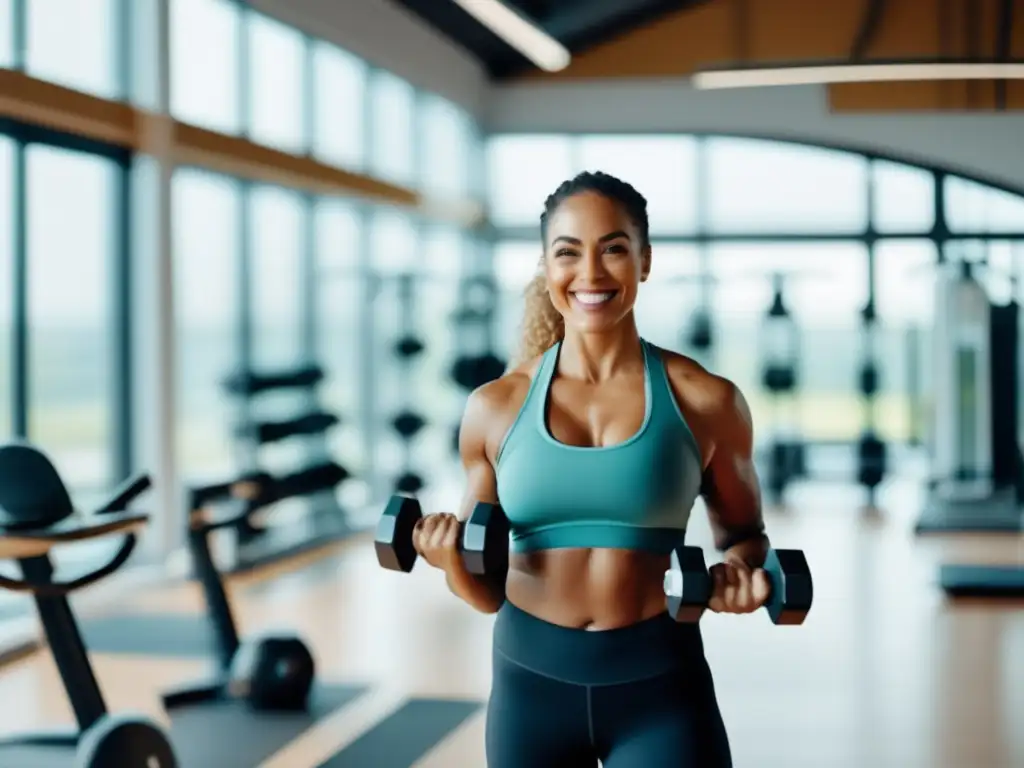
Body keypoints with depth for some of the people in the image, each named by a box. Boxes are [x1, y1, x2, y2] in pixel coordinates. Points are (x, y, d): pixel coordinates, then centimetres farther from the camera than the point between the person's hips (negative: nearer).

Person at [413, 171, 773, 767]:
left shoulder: (705, 401, -4)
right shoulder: (495, 407, 0)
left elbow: (742, 533, 12)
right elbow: (486, 590, 9)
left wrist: (741, 574, -10)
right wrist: (452, 561, -13)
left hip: (660, 685, -2)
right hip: (531, 681, 2)